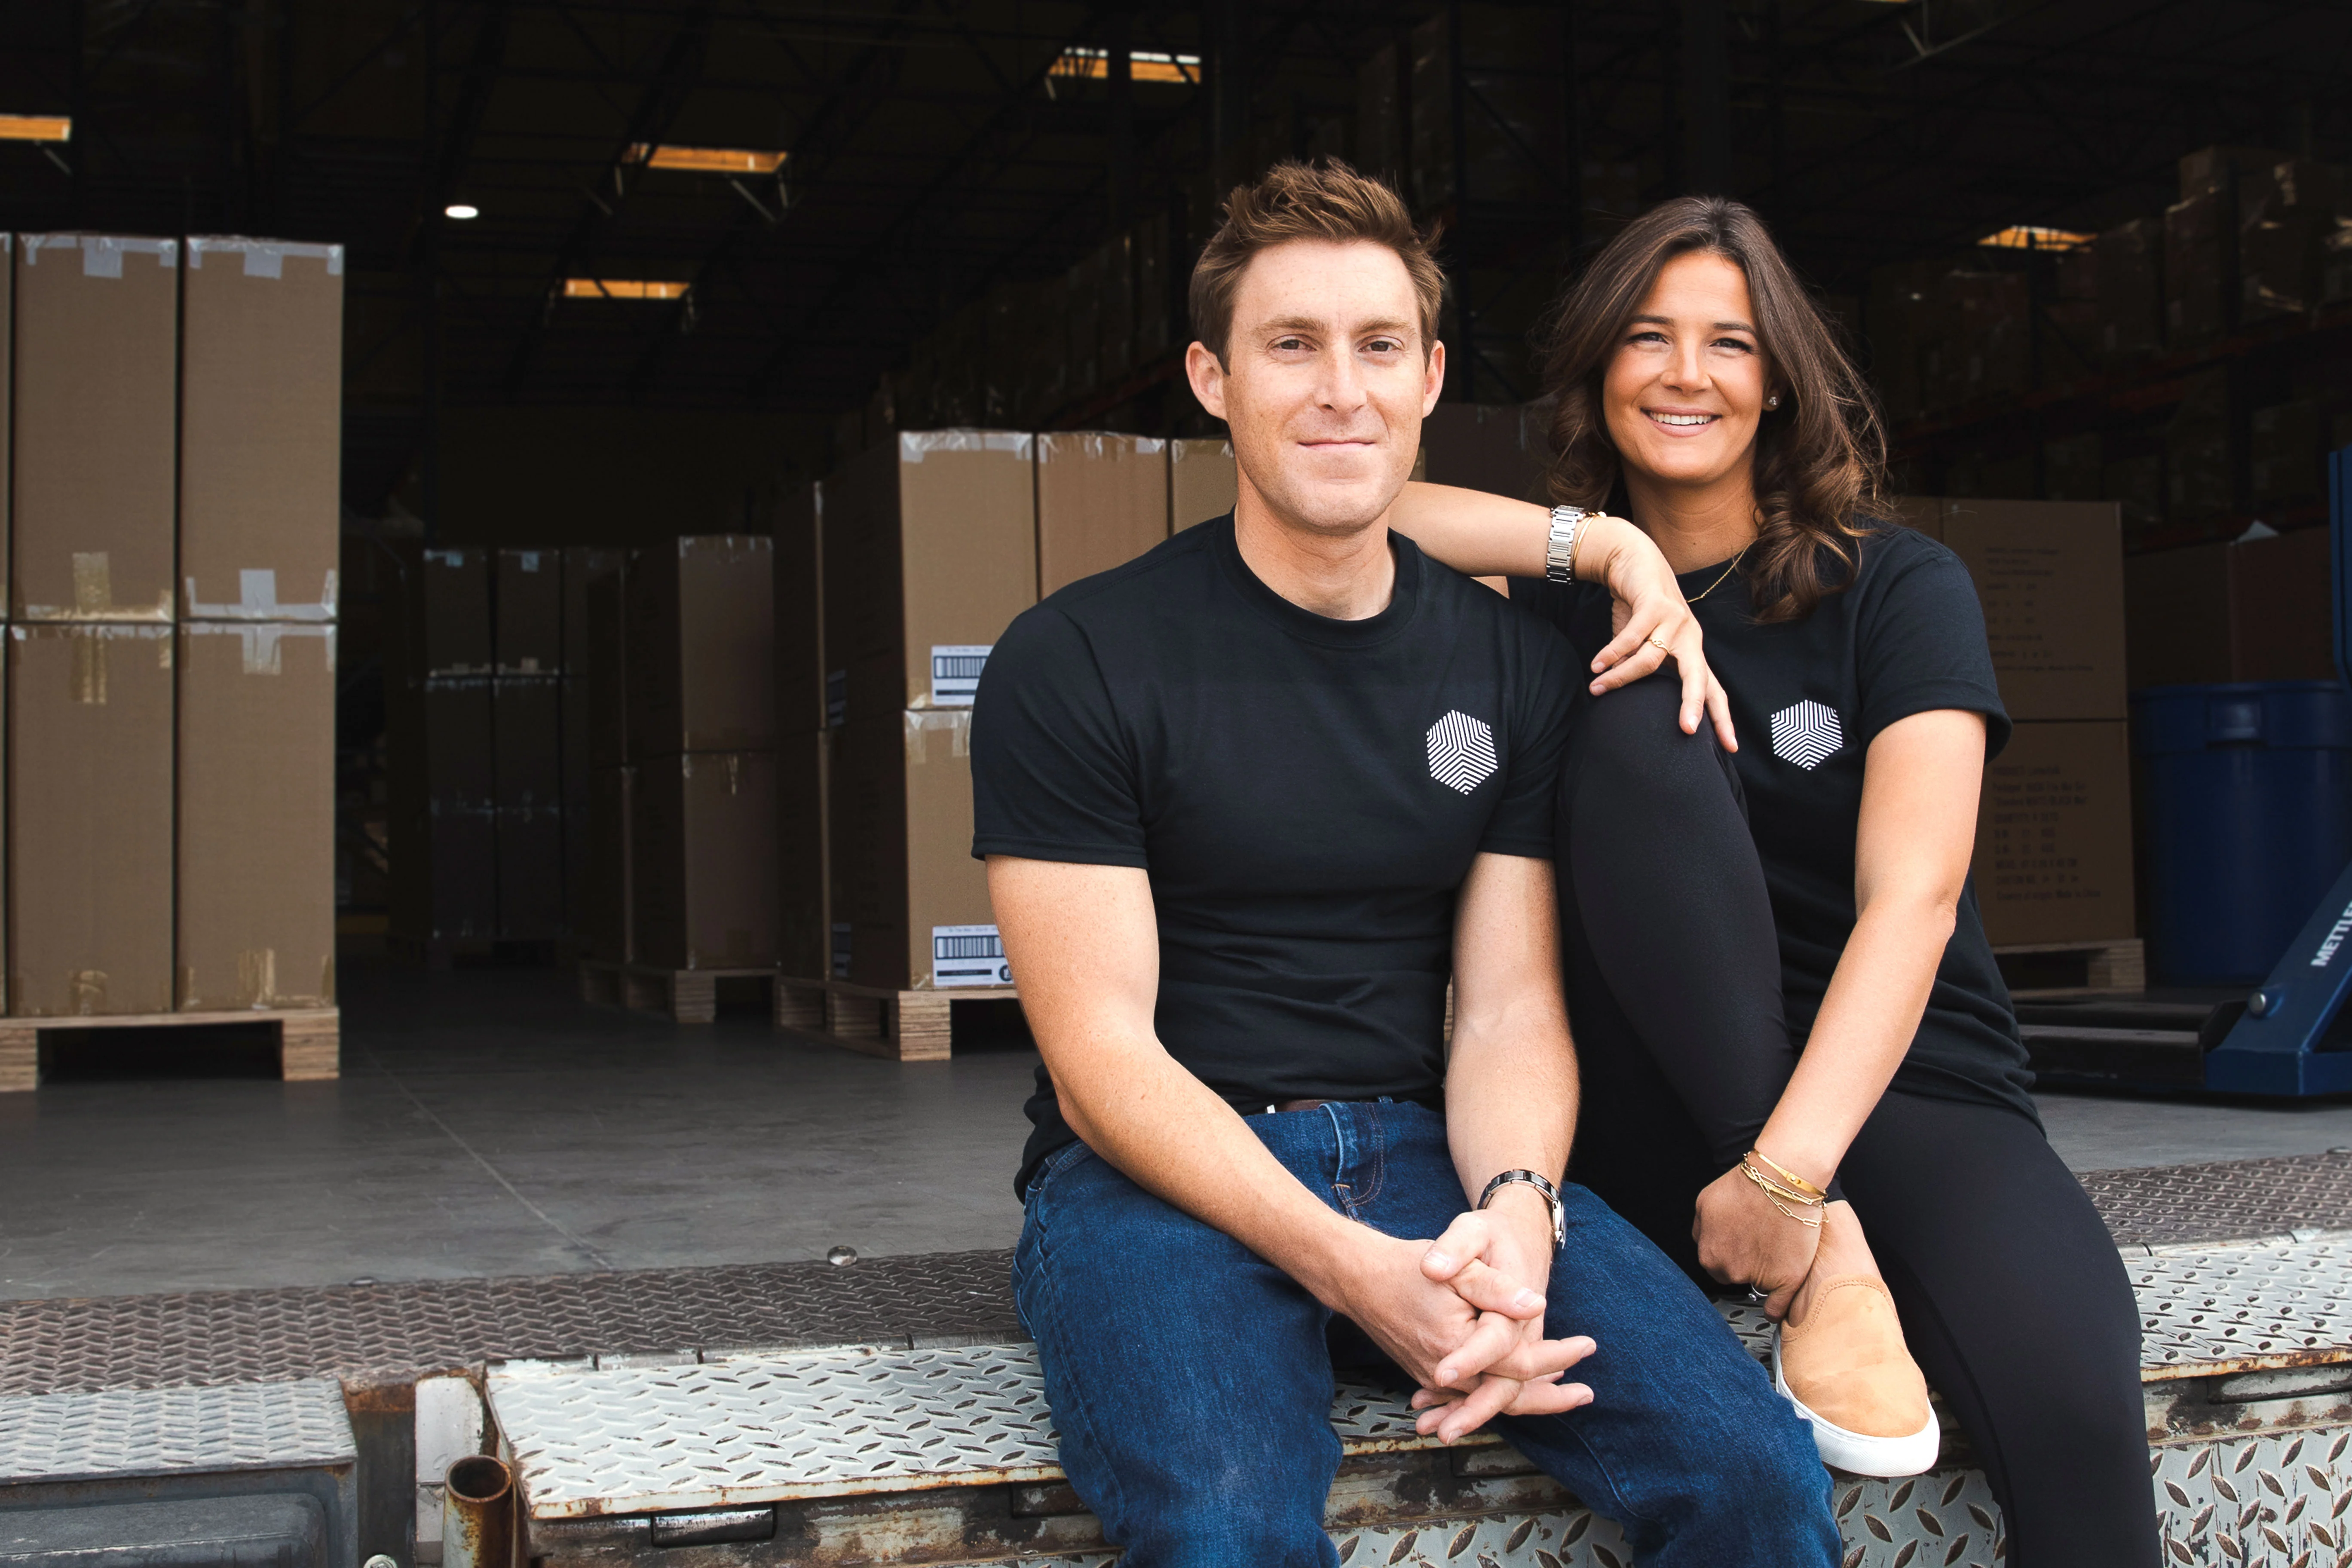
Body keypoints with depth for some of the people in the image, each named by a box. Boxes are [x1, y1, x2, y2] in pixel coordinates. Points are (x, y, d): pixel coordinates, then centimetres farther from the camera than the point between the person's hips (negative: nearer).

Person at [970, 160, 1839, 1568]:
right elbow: (1101, 1057, -9)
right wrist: (1351, 1268, -24)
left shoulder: (1518, 666, 9)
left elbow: (1509, 1005, 6)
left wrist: (1517, 1212, -18)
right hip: (1169, 1174, -3)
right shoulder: (1074, 666, -4)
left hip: (1428, 1154, 4)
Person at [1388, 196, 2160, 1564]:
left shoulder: (1896, 589, 0)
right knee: (1639, 730, -25)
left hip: (1902, 1089, -2)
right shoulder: (1565, 602, 7)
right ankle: (1826, 1263, -25)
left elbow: (1911, 898, -13)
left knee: (2071, 1402, -36)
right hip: (1668, 1129, 2)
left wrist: (1785, 1172, -24)